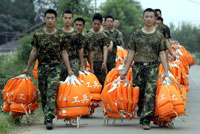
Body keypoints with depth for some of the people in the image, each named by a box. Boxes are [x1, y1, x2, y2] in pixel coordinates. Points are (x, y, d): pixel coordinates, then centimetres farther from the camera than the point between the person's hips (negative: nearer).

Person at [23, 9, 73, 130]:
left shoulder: (60, 36, 1)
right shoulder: (38, 35, 4)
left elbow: (64, 53, 4)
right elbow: (34, 52, 11)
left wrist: (69, 70, 1)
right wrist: (28, 68, 14)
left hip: (55, 68, -2)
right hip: (42, 67, 3)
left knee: (52, 93, -15)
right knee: (43, 94, 8)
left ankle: (49, 119, -21)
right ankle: (46, 115, 25)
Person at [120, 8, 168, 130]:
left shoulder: (159, 35, 8)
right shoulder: (136, 34, 10)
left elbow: (162, 53, 7)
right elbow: (131, 52, 11)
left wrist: (166, 71, -1)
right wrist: (125, 70, 8)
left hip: (153, 66, -2)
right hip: (138, 66, 2)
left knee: (150, 93, -13)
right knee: (139, 94, 4)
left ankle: (146, 120, -15)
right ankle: (142, 113, 24)